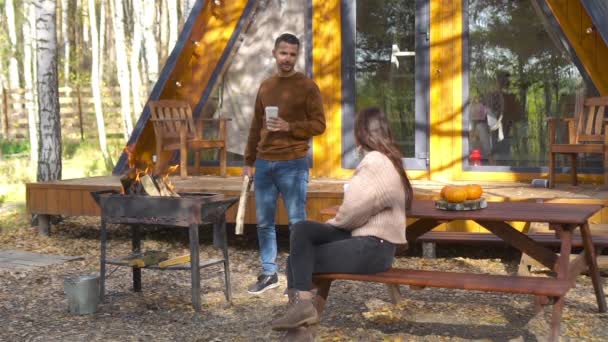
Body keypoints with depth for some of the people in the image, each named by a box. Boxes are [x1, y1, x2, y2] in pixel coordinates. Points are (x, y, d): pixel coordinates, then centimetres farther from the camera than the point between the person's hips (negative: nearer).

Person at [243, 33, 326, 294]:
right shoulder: (265, 87, 14)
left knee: (297, 222, -2)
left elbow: (319, 125, -5)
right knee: (264, 223, 9)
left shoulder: (307, 87, -2)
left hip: (293, 165, -5)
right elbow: (255, 127, 17)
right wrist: (248, 161, 15)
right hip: (264, 165, 5)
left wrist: (289, 127, -18)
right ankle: (269, 274, 20)